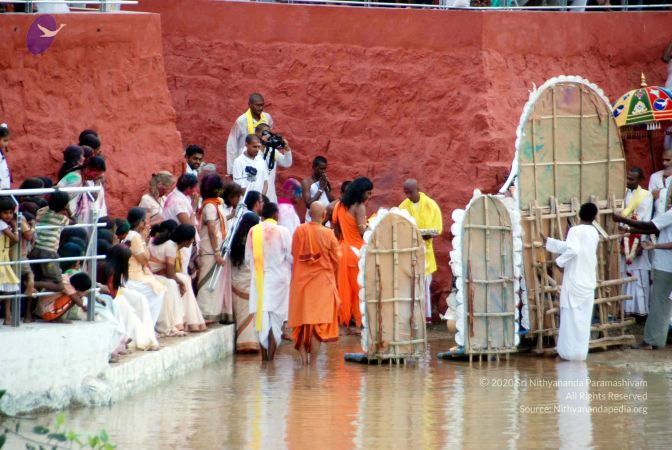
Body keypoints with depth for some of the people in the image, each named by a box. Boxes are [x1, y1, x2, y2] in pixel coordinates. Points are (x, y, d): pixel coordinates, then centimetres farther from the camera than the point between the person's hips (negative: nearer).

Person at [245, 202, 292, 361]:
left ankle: (264, 355, 6)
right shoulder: (282, 231, -8)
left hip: (259, 279, 2)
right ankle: (271, 356, -2)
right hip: (278, 278, -2)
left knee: (261, 316, 7)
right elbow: (291, 256, -6)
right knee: (276, 318, 3)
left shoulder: (253, 231, -1)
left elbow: (248, 257, 4)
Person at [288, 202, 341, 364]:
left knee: (302, 320, 14)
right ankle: (313, 361, -1)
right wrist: (332, 274, 15)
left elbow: (294, 254, 3)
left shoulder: (300, 231, -6)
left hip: (301, 280, 2)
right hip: (322, 282, -2)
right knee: (318, 321, 1)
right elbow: (336, 260, -4)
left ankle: (303, 356, 9)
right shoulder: (328, 234, -11)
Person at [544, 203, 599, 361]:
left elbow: (572, 250, -30)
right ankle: (581, 353, 11)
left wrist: (560, 261, -14)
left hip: (574, 281, -6)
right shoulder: (594, 232, 10)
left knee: (571, 317, 1)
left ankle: (570, 352, 2)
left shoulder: (575, 231, -11)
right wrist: (548, 241, 22)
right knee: (584, 319, 9)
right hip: (589, 282, 6)